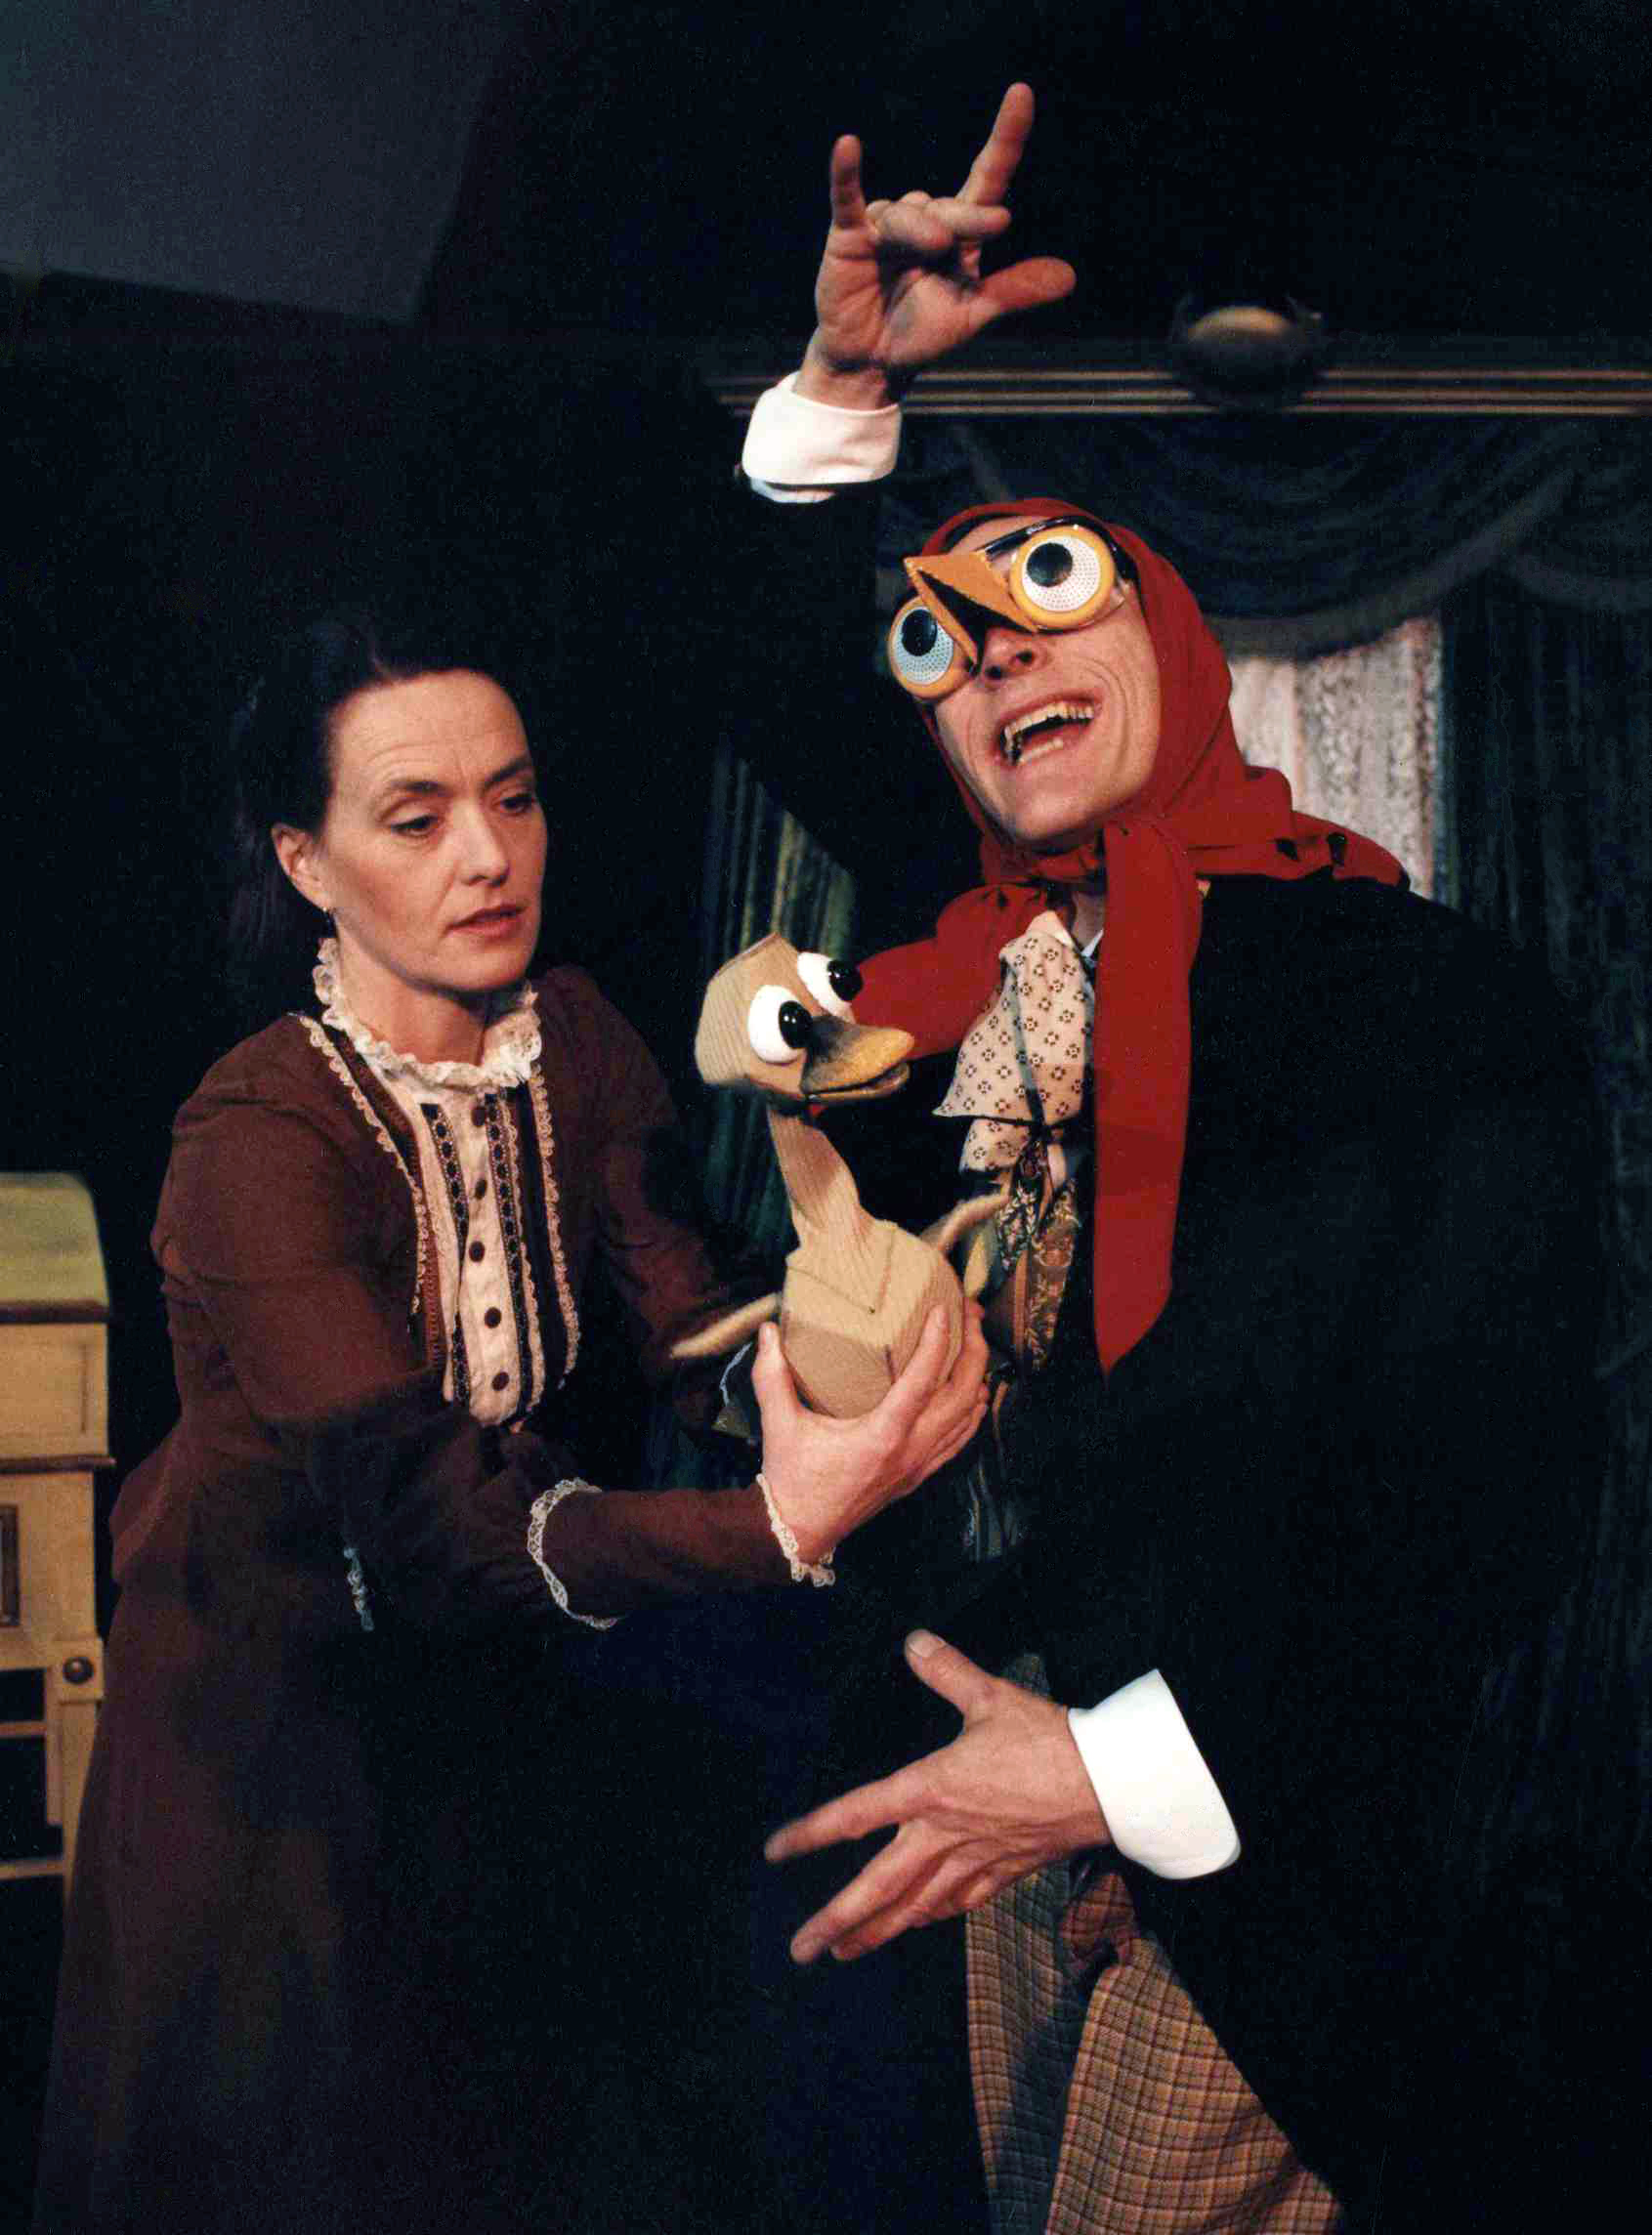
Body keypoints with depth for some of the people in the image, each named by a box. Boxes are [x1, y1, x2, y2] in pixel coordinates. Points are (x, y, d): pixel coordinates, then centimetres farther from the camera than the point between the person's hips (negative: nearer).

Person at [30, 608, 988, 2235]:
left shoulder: (572, 1041, -7)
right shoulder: (258, 1139, -27)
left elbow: (690, 1326, -19)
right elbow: (420, 1511, -38)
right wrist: (772, 1528, -53)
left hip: (502, 1678, 5)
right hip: (275, 1706, -5)